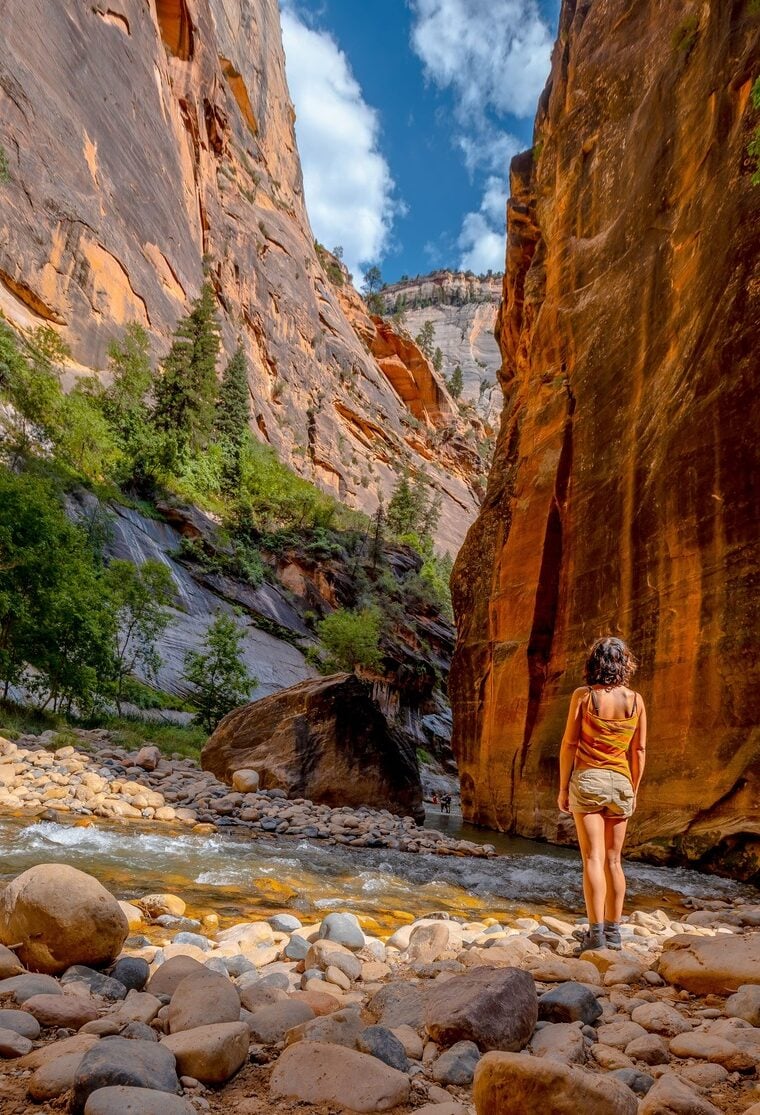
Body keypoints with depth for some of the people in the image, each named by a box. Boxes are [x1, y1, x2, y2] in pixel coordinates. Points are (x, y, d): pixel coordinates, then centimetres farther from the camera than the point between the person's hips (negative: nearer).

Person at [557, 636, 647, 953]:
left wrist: (563, 787, 1)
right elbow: (639, 750, 6)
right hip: (621, 783, 3)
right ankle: (613, 932, 19)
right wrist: (634, 789, 17)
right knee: (614, 860, 12)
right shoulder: (635, 700, 2)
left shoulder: (583, 696, -7)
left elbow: (569, 744, -6)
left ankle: (596, 934, -4)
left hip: (587, 780, -3)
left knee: (593, 858, -2)